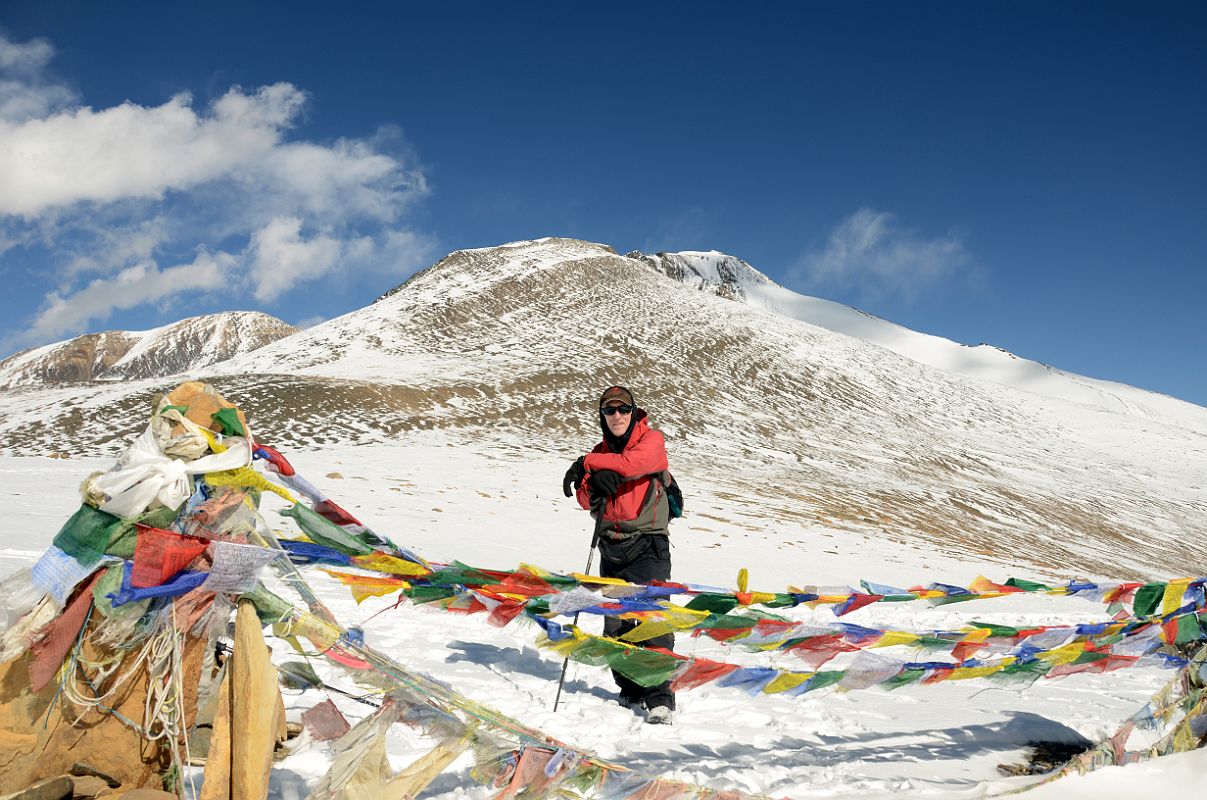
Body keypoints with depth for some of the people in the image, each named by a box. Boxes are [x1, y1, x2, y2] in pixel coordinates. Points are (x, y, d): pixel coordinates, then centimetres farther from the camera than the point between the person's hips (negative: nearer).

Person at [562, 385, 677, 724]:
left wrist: (586, 464, -13)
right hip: (612, 547, 6)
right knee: (615, 624, 7)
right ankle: (630, 690, 21)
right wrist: (595, 483, -19)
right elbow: (586, 500, 3)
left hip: (648, 546, -5)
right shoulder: (602, 451, 14)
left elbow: (632, 463, -22)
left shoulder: (652, 440, -1)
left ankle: (659, 698, -13)